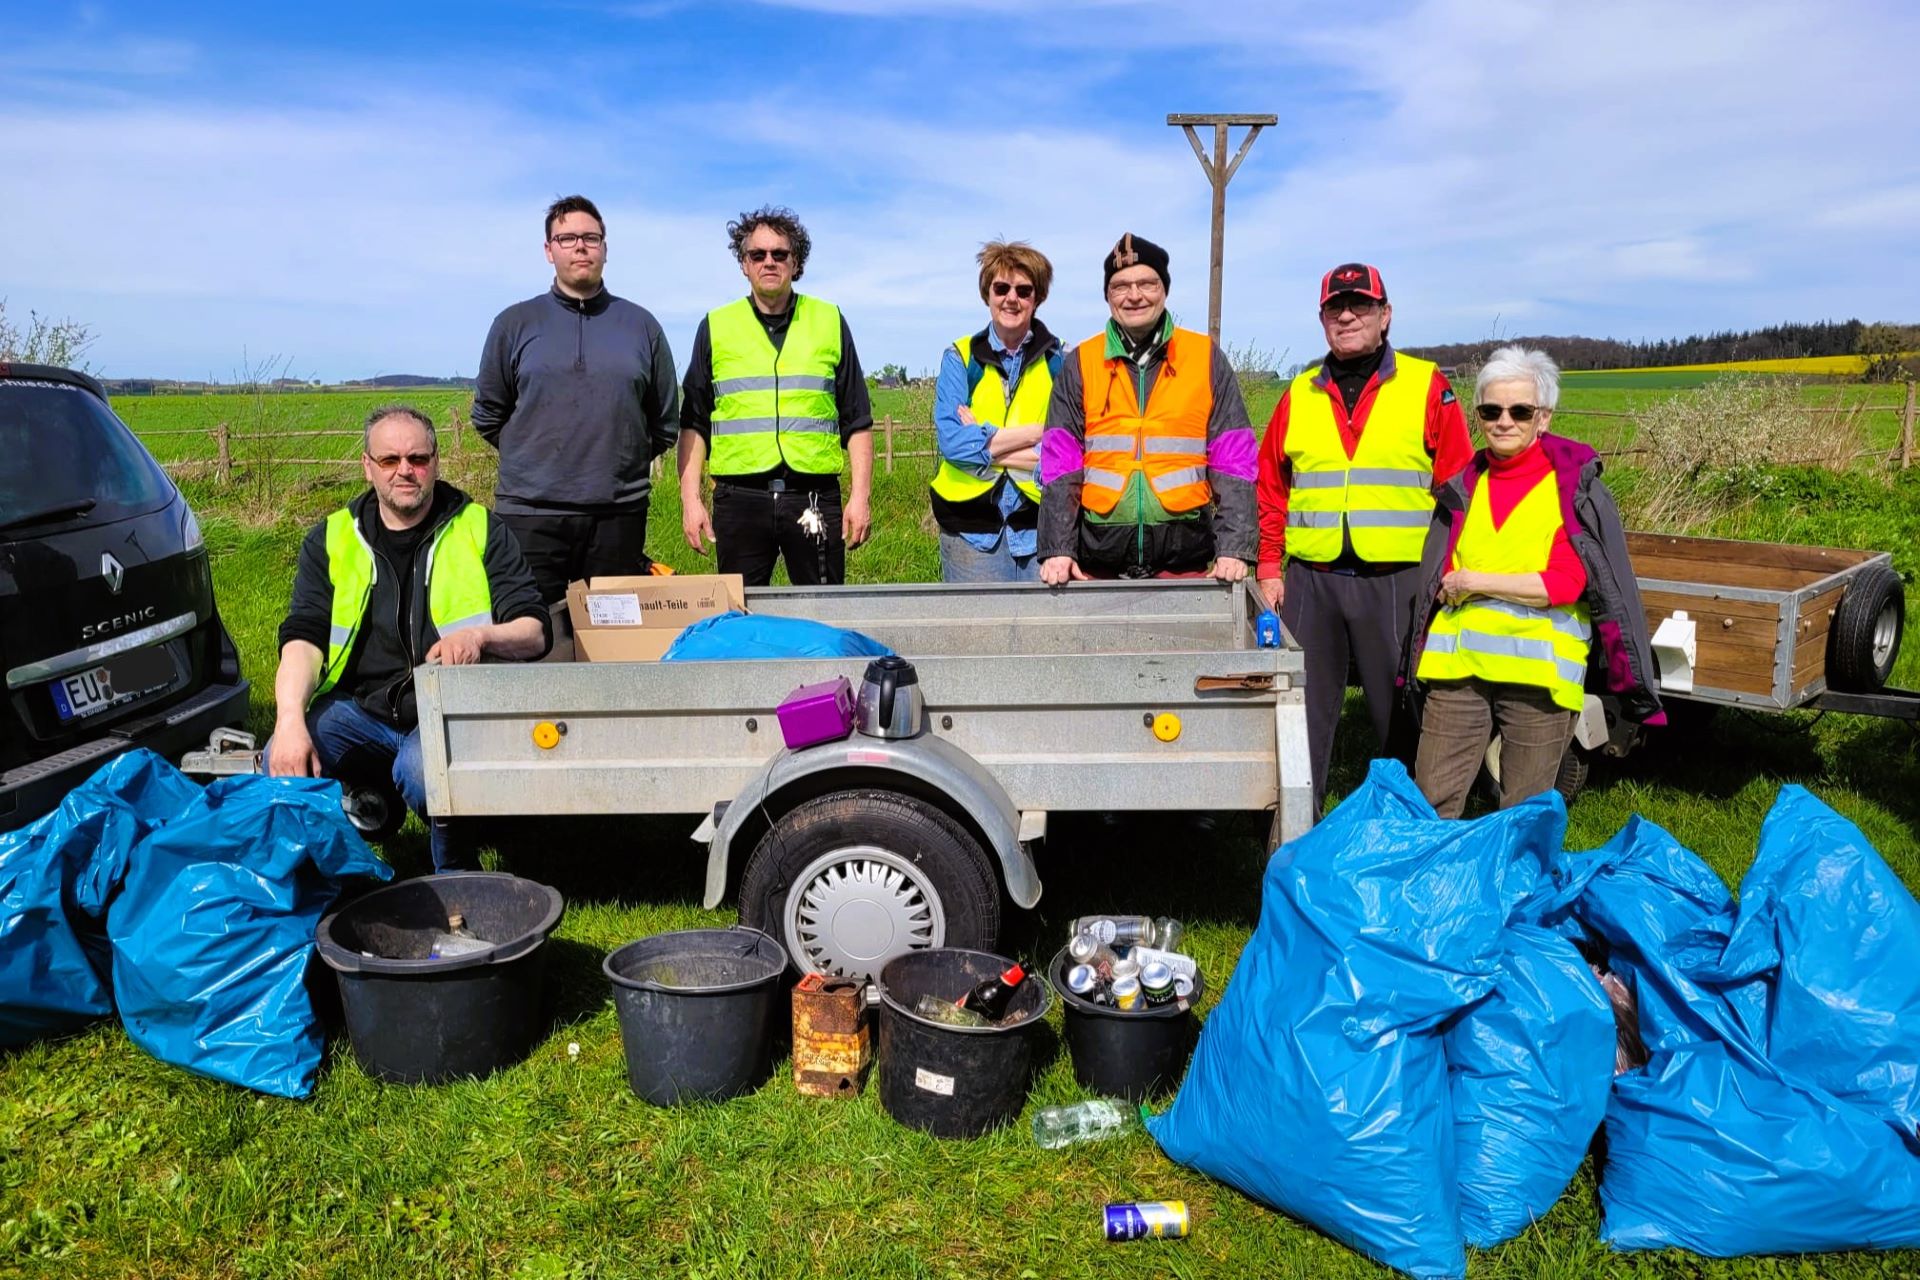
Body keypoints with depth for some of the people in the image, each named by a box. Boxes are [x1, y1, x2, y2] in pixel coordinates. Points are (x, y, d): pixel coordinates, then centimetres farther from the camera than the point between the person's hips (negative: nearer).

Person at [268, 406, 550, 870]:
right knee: (284, 761, -25)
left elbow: (536, 632, -2)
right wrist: (290, 720, -20)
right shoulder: (331, 540, 10)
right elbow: (303, 638, -1)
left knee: (423, 769, -34)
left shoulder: (481, 530, 4)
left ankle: (456, 880, -6)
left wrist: (481, 635, -26)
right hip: (359, 707, 3)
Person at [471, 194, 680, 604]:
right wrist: (534, 461, 10)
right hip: (530, 513, -1)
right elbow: (488, 416, 14)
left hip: (619, 514, 1)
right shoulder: (514, 323, 7)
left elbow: (666, 423, 15)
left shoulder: (641, 325, 8)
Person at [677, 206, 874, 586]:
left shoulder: (830, 322, 10)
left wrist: (861, 496, 0)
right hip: (739, 499, 0)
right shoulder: (716, 327, 10)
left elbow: (857, 421, 9)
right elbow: (693, 423, 10)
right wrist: (690, 499, 1)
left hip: (816, 499, 0)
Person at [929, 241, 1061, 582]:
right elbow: (951, 441, -9)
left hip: (1040, 528, 0)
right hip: (971, 530, 0)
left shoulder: (1059, 362, 4)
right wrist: (1036, 431, -10)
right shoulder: (960, 357, 4)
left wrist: (982, 443, -11)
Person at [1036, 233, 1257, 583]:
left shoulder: (1207, 358, 6)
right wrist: (1057, 550, -7)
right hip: (1098, 562, 0)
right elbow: (1060, 466, 3)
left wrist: (1233, 549, -8)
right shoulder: (1080, 364, 7)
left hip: (1186, 560, 0)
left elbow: (1233, 462, 2)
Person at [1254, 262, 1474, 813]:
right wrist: (1270, 569, 6)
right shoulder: (1299, 395, 11)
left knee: (1401, 707, 7)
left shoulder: (1427, 386, 3)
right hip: (1309, 580, 3)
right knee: (1304, 706, 8)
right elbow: (1270, 490, 13)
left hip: (1398, 581, -2)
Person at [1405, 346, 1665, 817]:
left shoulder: (1575, 486, 0)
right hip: (1459, 666, 3)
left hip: (1537, 671, -3)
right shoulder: (1465, 484, 12)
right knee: (1431, 801, 3)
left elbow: (1565, 582, -9)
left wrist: (1477, 582, -9)